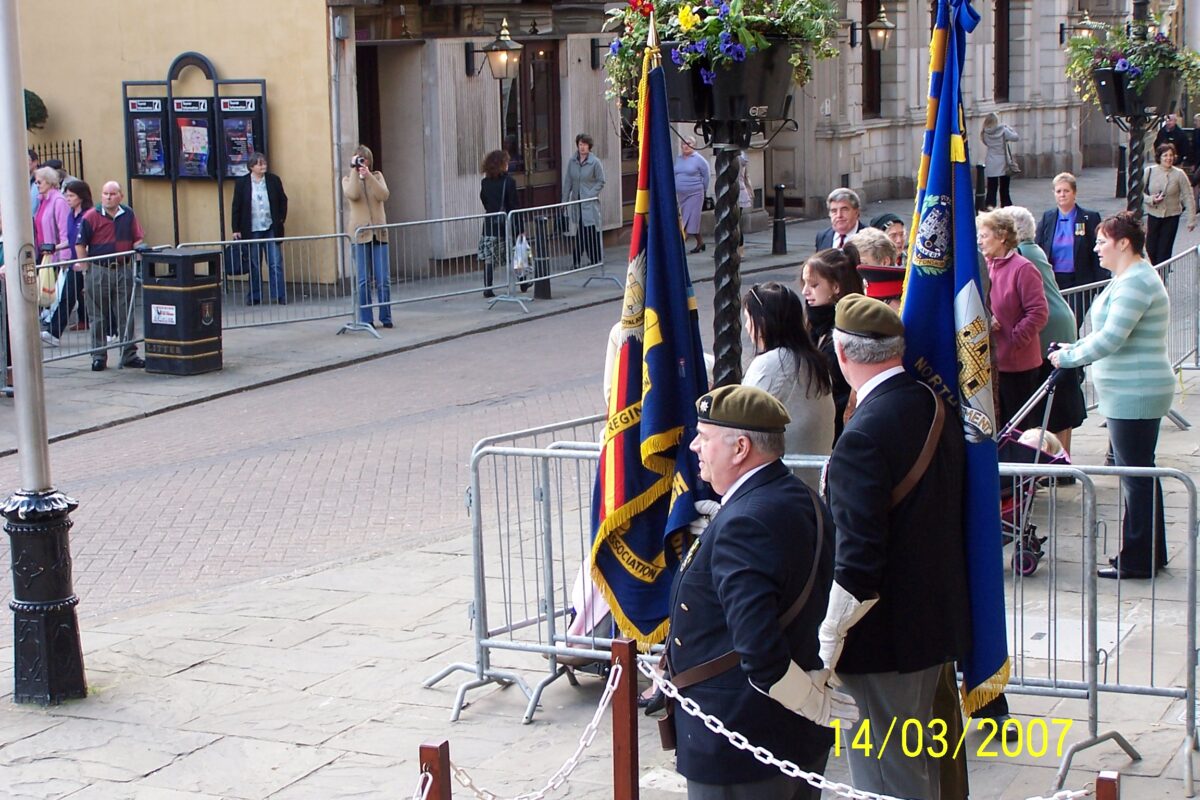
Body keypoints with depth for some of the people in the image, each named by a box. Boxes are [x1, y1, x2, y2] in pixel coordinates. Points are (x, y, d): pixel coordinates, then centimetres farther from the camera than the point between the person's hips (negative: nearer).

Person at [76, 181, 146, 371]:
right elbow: (80, 245, -2)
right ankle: (99, 357, 12)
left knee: (126, 316, 7)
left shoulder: (128, 215, 7)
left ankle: (129, 355, 14)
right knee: (98, 317, 4)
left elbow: (138, 239, 13)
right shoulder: (91, 217, -4)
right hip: (99, 272, -3)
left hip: (124, 270, 3)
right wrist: (88, 268, -5)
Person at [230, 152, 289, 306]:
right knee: (254, 265, 6)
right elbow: (236, 207, 1)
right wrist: (236, 229, -2)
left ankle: (280, 295, 1)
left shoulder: (274, 180, 2)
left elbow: (283, 201, 11)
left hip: (271, 229, 1)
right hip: (252, 231, -1)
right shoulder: (241, 183, -1)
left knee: (276, 263, -2)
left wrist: (281, 219, 3)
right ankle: (254, 297, 13)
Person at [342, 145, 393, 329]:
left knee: (384, 280, -1)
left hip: (379, 233, 1)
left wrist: (368, 176, -15)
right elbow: (352, 194, -15)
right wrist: (354, 170, -12)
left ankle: (386, 318, 6)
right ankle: (366, 319, 2)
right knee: (364, 281, -2)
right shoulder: (348, 179, 7)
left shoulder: (377, 176, 11)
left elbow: (384, 195, -8)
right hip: (360, 234, -1)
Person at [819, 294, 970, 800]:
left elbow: (859, 561, -25)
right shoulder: (935, 407, 2)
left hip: (886, 637, -9)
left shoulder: (864, 437, -24)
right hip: (939, 621, 9)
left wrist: (828, 643, -17)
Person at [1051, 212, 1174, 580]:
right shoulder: (1130, 278, 15)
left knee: (1136, 475, -4)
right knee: (1139, 473, 16)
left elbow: (1110, 339, -25)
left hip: (1135, 395, -11)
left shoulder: (1136, 282, -19)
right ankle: (1150, 554, 24)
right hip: (1130, 393, 11)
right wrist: (1073, 350, 13)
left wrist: (1068, 357, -14)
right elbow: (1110, 333, 23)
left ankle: (1137, 560, 3)